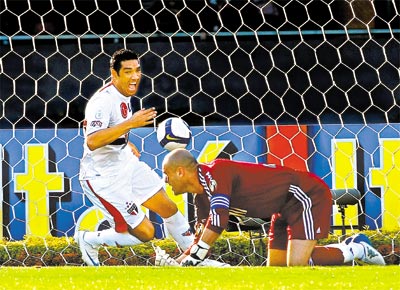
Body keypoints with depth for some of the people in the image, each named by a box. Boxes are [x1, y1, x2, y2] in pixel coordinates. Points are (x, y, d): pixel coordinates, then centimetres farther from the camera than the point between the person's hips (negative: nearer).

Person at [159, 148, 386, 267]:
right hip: (286, 208, 10)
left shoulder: (216, 173, -24)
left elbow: (217, 223, -33)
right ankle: (351, 246, 17)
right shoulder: (202, 197, 7)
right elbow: (202, 236, 12)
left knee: (296, 265, -21)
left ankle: (355, 251, 1)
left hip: (308, 196, -10)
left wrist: (189, 261, -27)